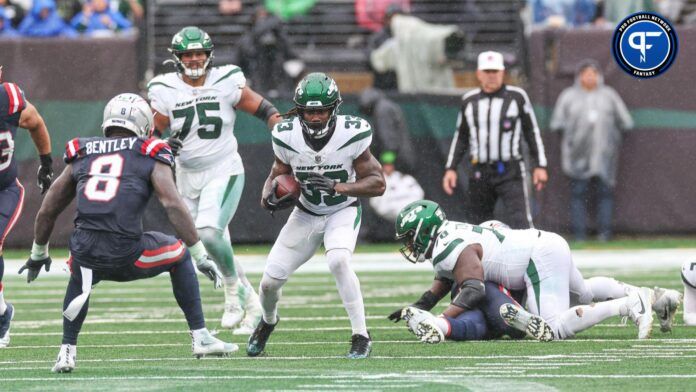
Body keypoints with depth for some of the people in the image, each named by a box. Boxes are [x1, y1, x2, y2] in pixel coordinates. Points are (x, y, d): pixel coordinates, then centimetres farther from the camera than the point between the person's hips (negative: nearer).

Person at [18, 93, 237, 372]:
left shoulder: (81, 158, 21)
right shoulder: (150, 158, 11)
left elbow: (46, 212, 28)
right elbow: (173, 206, -3)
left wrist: (38, 254, 43)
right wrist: (201, 257, 0)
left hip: (86, 253, 3)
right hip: (126, 256, -3)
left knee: (81, 276, 38)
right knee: (179, 257, 26)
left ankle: (67, 351, 22)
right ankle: (200, 337, 23)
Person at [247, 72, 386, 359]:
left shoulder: (352, 134, -25)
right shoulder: (287, 136, -17)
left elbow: (377, 183, -21)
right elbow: (277, 176, -1)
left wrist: (338, 187, -36)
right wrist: (270, 196, -25)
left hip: (343, 212, -3)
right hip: (306, 214, 3)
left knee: (338, 261, -33)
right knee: (270, 281, 0)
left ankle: (361, 336, -21)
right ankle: (268, 321, 37)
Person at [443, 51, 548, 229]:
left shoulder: (517, 97, 1)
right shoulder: (469, 100, 10)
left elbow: (532, 132, 5)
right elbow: (461, 137, 18)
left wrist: (539, 165, 0)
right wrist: (451, 168, 10)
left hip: (511, 172, -4)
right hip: (479, 173, 4)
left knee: (521, 224, -14)